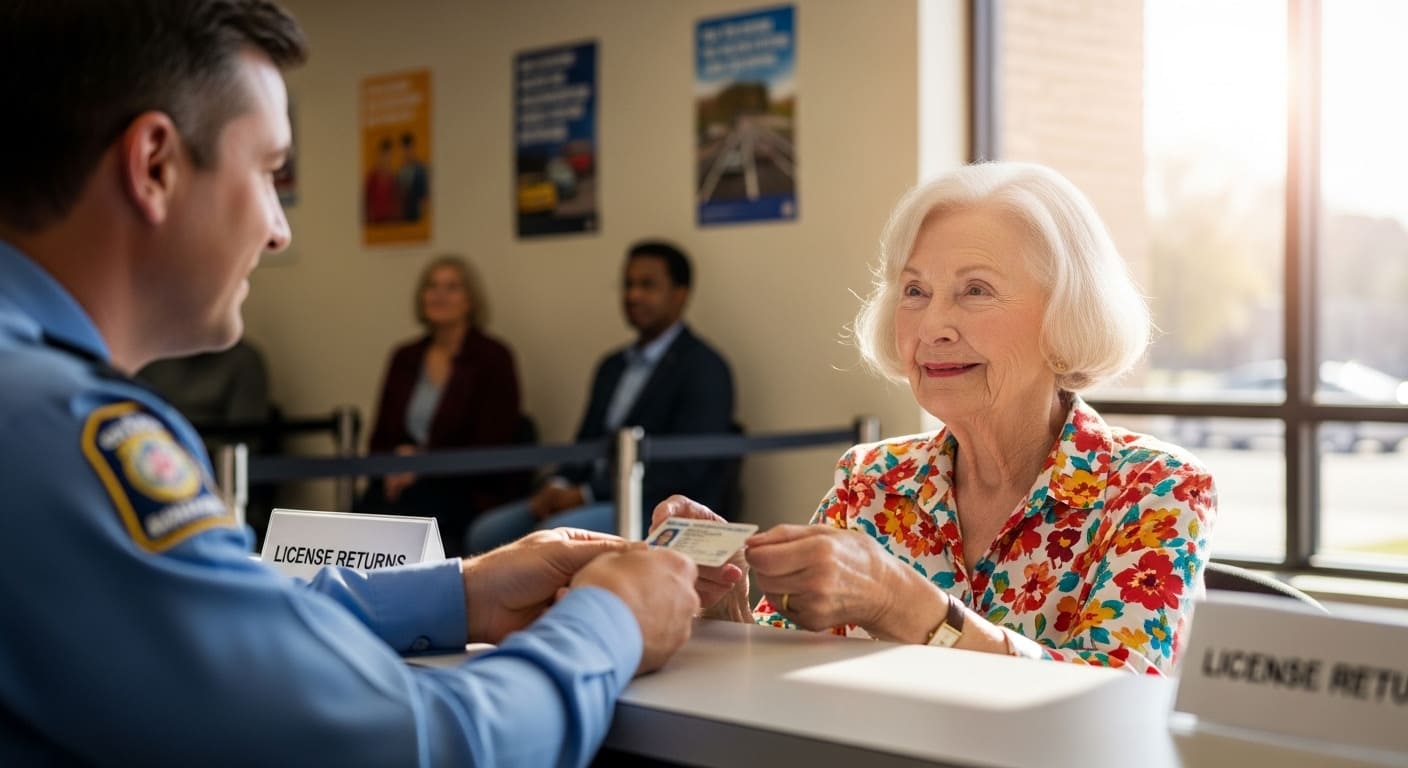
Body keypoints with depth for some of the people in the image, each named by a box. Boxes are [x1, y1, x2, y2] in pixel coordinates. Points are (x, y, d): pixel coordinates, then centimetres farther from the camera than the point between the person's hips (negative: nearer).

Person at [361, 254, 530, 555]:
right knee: (373, 502, -30)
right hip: (407, 481, 4)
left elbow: (490, 448, -6)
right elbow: (381, 439, 15)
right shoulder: (405, 358, 16)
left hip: (474, 493, -4)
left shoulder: (493, 358, 0)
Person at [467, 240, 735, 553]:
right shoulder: (612, 366, 21)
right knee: (487, 532, -10)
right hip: (602, 502, 8)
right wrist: (560, 486, -2)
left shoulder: (704, 368, -6)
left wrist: (586, 494, -17)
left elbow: (684, 466, -15)